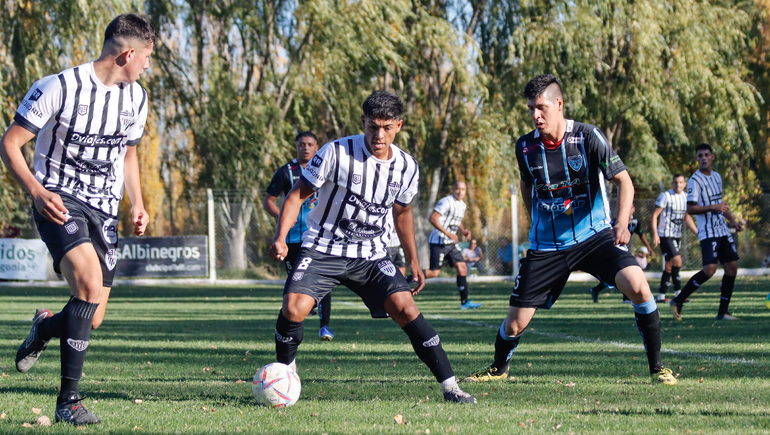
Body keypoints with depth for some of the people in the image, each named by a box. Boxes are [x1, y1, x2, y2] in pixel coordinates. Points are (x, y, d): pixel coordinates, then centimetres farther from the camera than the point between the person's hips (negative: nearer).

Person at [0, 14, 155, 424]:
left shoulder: (136, 97, 8)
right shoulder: (60, 87, -13)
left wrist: (137, 204, 11)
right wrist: (37, 191, -22)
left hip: (104, 211, 6)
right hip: (60, 201, -6)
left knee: (92, 320, 1)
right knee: (90, 282, -30)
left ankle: (45, 327, 40)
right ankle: (68, 399, -22)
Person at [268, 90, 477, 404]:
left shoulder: (406, 167, -1)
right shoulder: (337, 153, -14)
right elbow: (298, 193, -7)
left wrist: (413, 261, 17)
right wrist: (280, 237, -19)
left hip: (372, 255, 2)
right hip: (323, 249, -2)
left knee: (404, 306, -17)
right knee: (294, 309, -22)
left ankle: (450, 386, -12)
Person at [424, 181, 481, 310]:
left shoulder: (462, 205, 14)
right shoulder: (446, 202, -14)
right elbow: (433, 218, -21)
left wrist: (463, 231, 9)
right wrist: (448, 233, -26)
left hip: (451, 243, 8)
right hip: (439, 242, -8)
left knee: (462, 268, 1)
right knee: (434, 273, -12)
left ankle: (464, 301, 5)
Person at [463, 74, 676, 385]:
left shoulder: (588, 137, -12)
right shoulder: (525, 147, -2)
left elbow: (624, 181, -13)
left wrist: (622, 222, -29)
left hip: (594, 236, -2)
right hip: (546, 247, 2)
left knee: (638, 287, -25)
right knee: (516, 322, 0)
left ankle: (657, 367, -9)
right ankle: (498, 369, 33)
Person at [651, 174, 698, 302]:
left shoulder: (686, 197, 9)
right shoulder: (665, 196, -11)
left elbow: (687, 218, 21)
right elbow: (654, 215, -11)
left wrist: (698, 232, 15)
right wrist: (655, 234, -18)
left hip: (677, 236, 7)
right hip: (665, 235, -7)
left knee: (669, 265, 9)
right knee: (677, 261, -19)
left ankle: (661, 295, 15)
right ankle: (678, 293, -15)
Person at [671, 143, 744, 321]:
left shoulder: (717, 177, 14)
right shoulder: (695, 181, -11)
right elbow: (690, 208, -17)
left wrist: (733, 220, 20)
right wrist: (713, 207, -24)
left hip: (723, 231, 8)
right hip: (708, 232, -8)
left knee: (732, 267, 2)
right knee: (709, 270, -19)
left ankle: (723, 312, 8)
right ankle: (678, 301, -6)